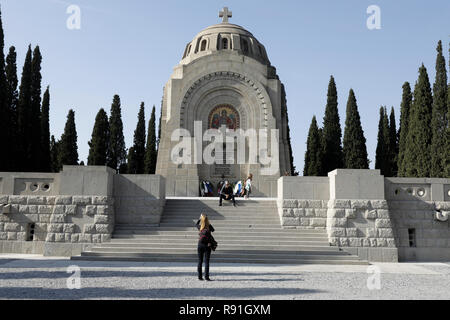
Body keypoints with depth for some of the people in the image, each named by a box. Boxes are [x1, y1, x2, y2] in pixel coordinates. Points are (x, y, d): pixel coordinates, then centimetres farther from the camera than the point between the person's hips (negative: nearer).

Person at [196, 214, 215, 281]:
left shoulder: (200, 227, -1)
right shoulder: (209, 227, -9)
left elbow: (197, 224, 22)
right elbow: (213, 230, 14)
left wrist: (201, 218, 30)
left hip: (200, 246, 3)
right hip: (207, 246, -3)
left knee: (200, 261, 9)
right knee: (206, 261, -1)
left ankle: (200, 276, 12)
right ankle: (206, 277, -5)